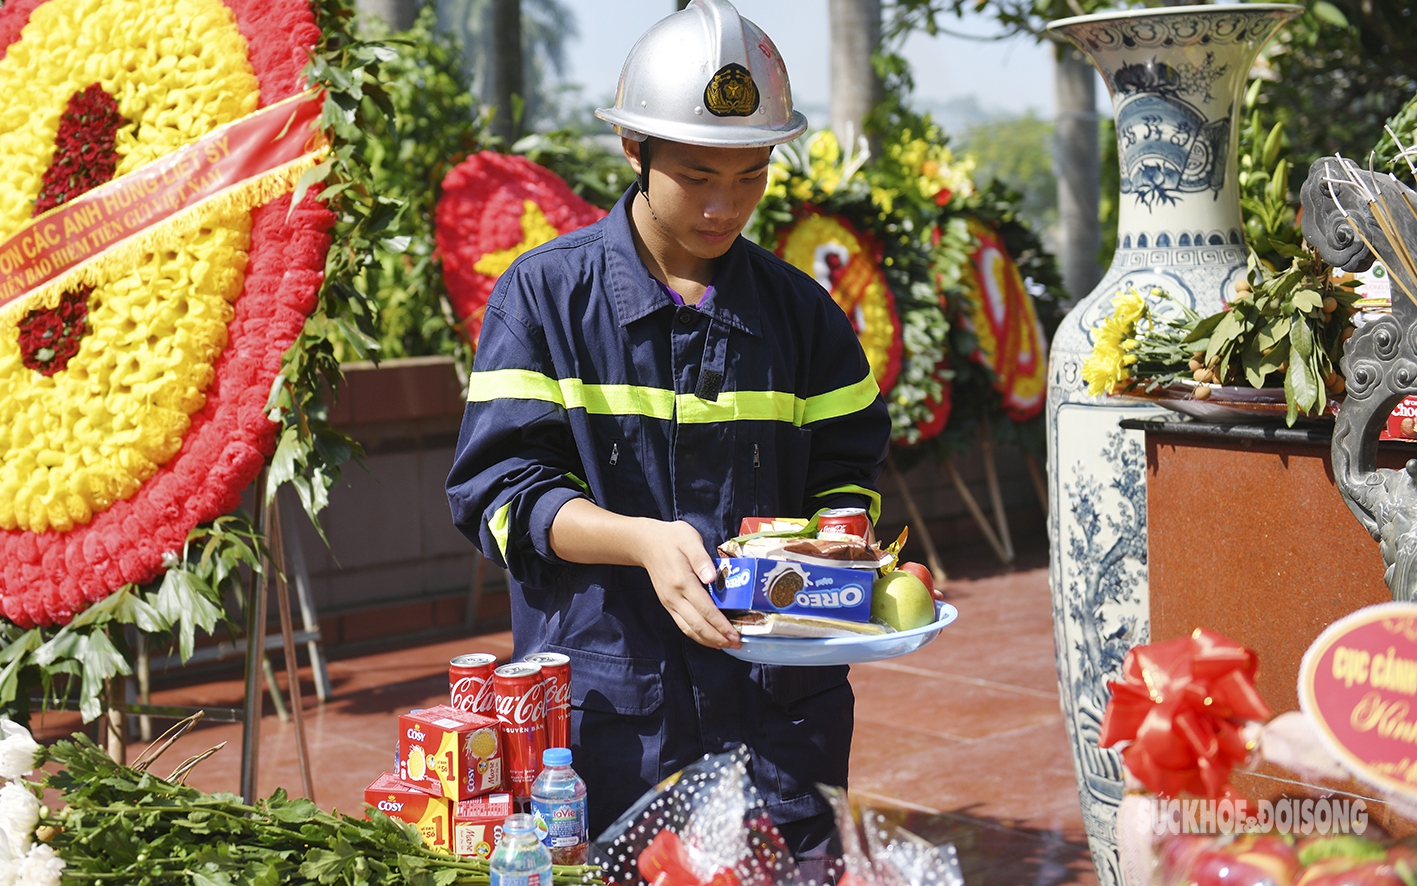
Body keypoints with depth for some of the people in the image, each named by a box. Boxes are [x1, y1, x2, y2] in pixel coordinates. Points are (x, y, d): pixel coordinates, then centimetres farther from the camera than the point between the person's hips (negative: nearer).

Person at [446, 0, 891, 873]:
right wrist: (644, 540, -22)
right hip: (606, 709, -2)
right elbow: (500, 488, -6)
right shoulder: (548, 292, -1)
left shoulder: (798, 309, 8)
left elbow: (847, 474, 11)